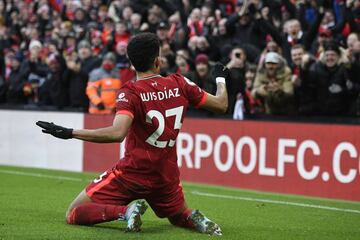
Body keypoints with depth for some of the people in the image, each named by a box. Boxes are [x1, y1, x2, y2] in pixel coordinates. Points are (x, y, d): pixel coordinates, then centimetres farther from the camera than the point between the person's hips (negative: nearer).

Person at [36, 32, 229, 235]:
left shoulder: (131, 92, -15)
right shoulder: (180, 85, -3)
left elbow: (117, 133, -31)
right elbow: (221, 104, 7)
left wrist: (69, 133, -28)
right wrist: (221, 79, 28)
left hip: (133, 173, -4)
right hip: (167, 176, 4)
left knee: (74, 214, 3)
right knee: (180, 216, 33)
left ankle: (124, 212, -19)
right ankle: (195, 219, -3)